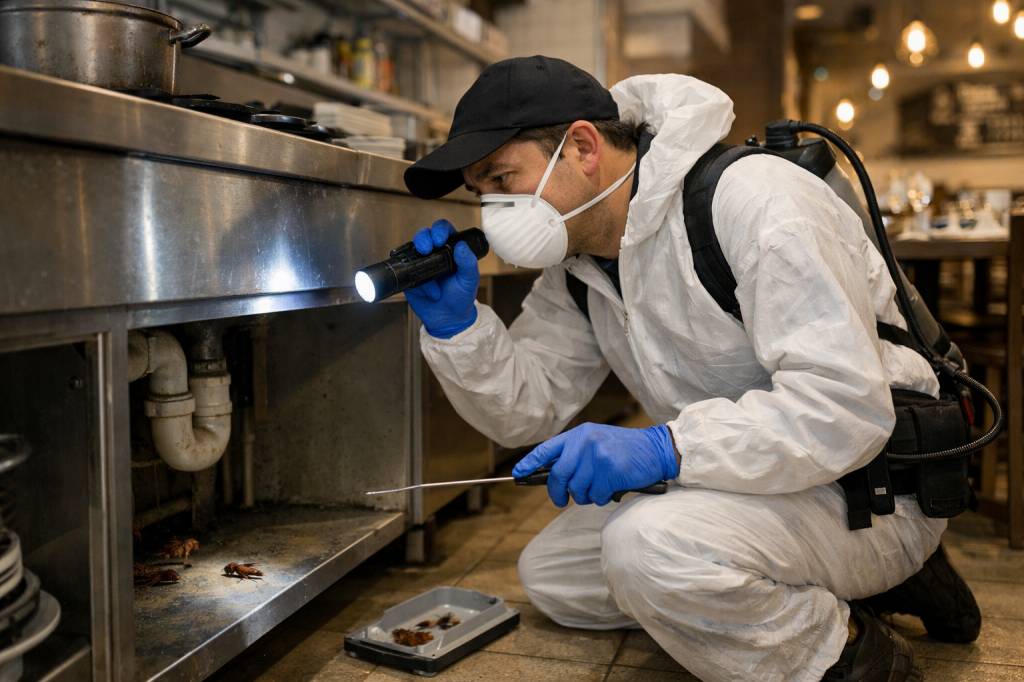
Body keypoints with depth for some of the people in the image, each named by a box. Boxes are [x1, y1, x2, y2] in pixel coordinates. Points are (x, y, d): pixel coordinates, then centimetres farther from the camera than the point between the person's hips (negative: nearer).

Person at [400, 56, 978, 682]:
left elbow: (846, 404, -29)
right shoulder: (576, 265, 3)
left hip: (872, 485, -9)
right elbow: (526, 411, 3)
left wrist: (663, 448, -37)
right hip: (742, 482, 9)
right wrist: (455, 324, -13)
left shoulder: (751, 197, -22)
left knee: (651, 546, -33)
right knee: (549, 574, 7)